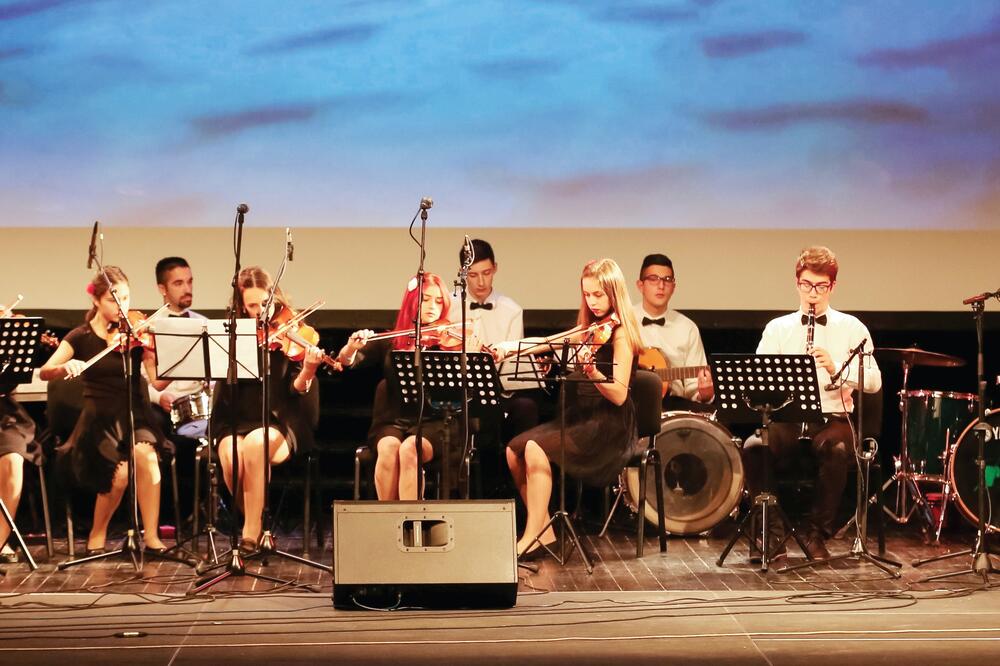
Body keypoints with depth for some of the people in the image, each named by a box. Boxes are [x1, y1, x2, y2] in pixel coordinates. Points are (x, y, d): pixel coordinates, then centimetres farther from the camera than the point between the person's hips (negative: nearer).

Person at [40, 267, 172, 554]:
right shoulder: (81, 336, 2)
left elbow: (159, 380, -8)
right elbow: (45, 372, -9)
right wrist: (66, 367, -30)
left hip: (135, 415, 1)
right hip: (100, 419, -1)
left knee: (145, 454, -33)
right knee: (120, 473, -27)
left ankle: (151, 536, -23)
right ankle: (97, 535, -1)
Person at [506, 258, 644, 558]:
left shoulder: (619, 333, -12)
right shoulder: (590, 328, 13)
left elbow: (619, 395, -19)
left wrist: (591, 370, -35)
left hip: (609, 426, -8)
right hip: (581, 416, 8)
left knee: (536, 447, -27)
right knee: (514, 449, -8)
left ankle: (533, 537, -20)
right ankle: (543, 529, -1)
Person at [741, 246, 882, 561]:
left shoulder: (852, 328, 9)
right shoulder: (777, 328, 13)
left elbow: (873, 381, -1)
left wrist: (836, 367, -18)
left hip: (833, 419, -1)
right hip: (786, 419, 1)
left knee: (837, 449, -36)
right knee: (753, 448, -31)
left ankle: (817, 535, -16)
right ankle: (772, 533, -14)